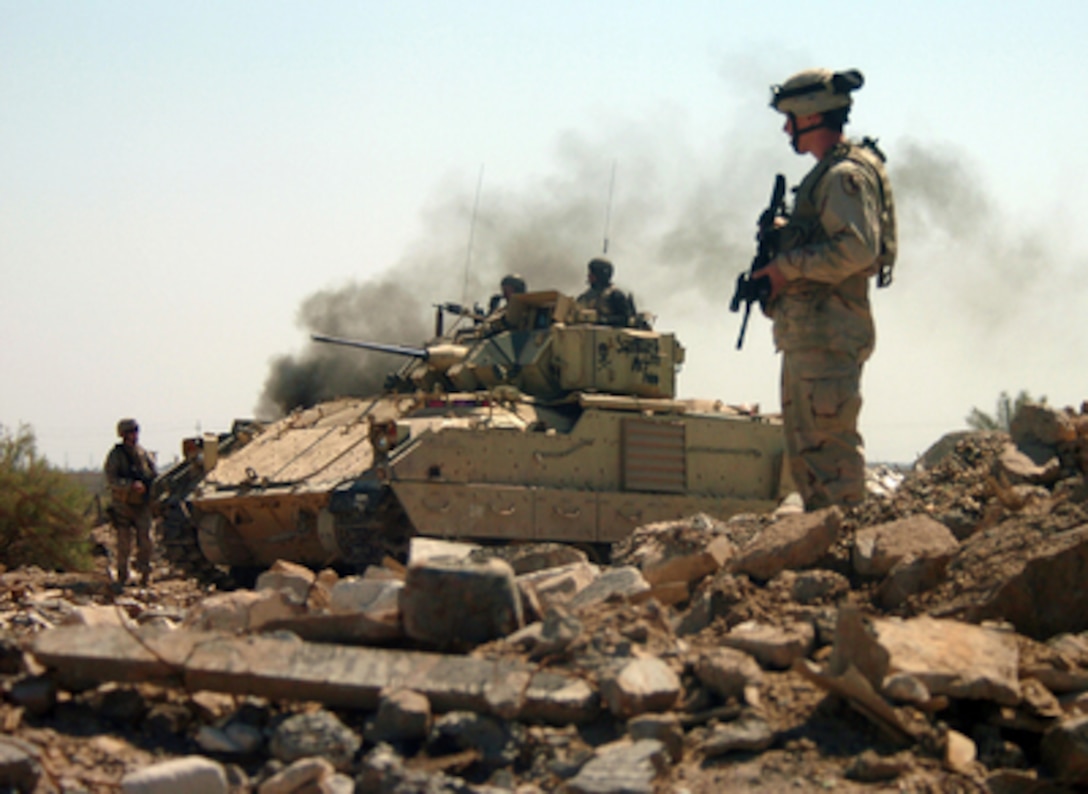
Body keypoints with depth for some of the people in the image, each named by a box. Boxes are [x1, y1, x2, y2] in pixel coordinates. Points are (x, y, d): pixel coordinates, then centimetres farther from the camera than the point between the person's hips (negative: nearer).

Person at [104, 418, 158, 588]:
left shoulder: (143, 453, 8)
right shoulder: (115, 455, -3)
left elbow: (155, 476, 15)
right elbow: (111, 480, -12)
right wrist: (131, 485, -24)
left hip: (142, 505, 3)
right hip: (123, 504, -3)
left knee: (145, 539, -5)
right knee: (124, 543, -2)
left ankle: (145, 574, 5)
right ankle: (122, 576, 10)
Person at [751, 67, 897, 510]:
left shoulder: (847, 174, -11)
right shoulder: (826, 174, 21)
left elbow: (856, 249, -23)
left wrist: (787, 267, -16)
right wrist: (780, 240, 11)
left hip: (828, 332, -11)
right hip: (806, 332, 11)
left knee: (830, 442, -11)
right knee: (804, 447, 14)